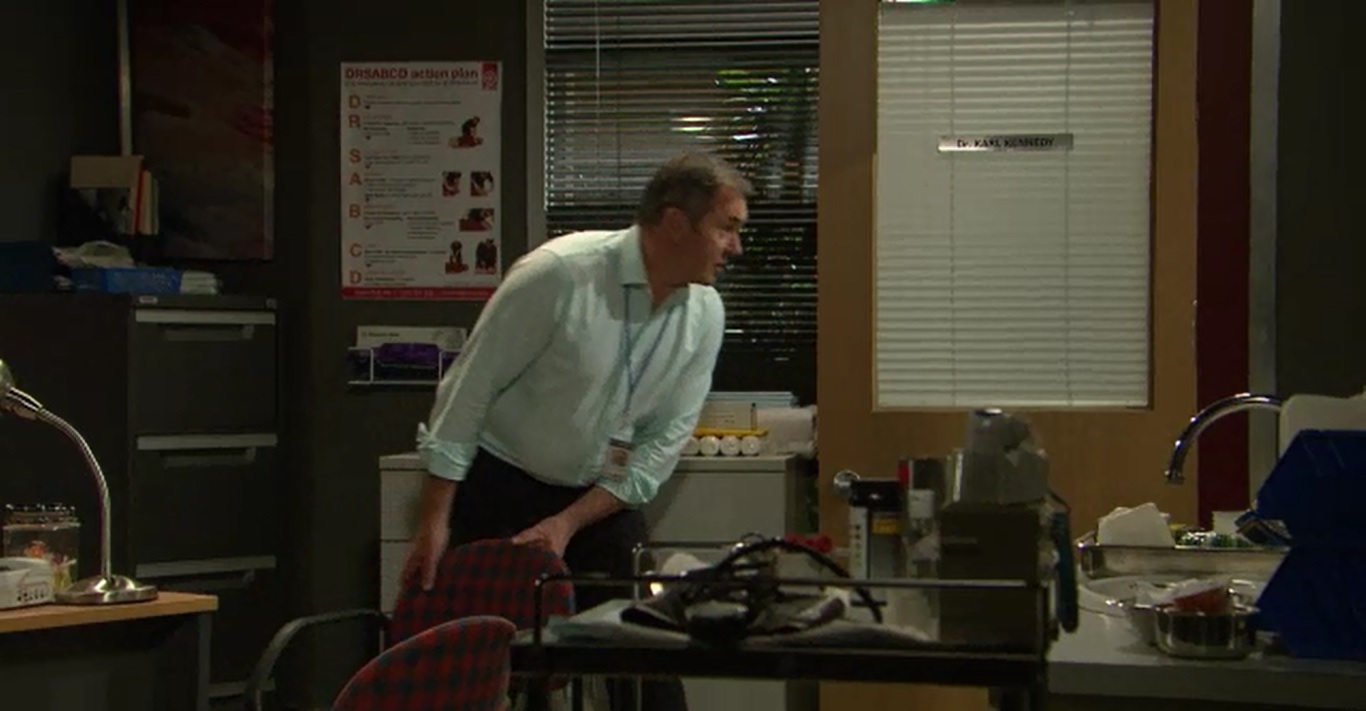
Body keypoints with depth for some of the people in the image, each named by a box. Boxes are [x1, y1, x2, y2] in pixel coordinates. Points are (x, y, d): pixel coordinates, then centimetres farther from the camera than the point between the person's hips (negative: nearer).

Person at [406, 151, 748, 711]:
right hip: (499, 488, -4)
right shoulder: (558, 274, -24)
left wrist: (569, 523, -12)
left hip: (602, 498, 4)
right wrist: (434, 521, -16)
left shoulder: (705, 314, -8)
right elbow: (468, 389, -17)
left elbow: (663, 441, -3)